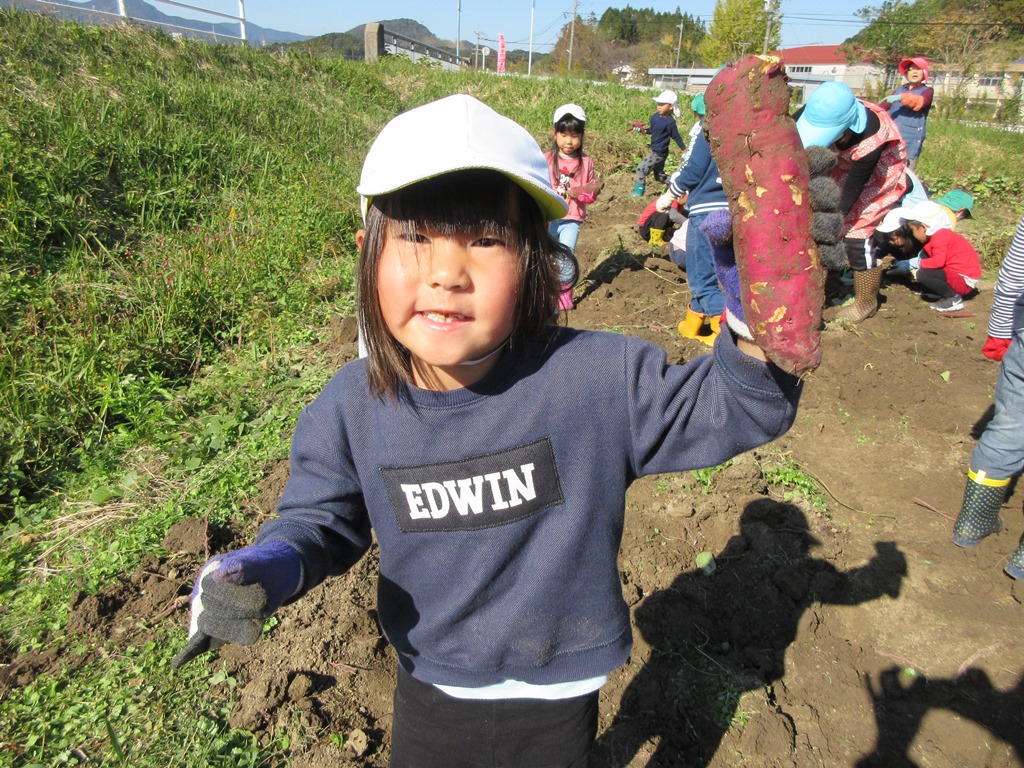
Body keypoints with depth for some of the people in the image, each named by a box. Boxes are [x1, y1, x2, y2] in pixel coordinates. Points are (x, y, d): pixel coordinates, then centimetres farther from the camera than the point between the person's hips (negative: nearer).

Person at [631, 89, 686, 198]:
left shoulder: (670, 122, -19)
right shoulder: (655, 116, 1)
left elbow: (676, 137, -11)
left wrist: (684, 150, -5)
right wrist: (644, 130, -2)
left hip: (659, 153, -9)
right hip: (654, 150, 9)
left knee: (641, 169, -9)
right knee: (660, 175, 19)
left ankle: (638, 193, 0)